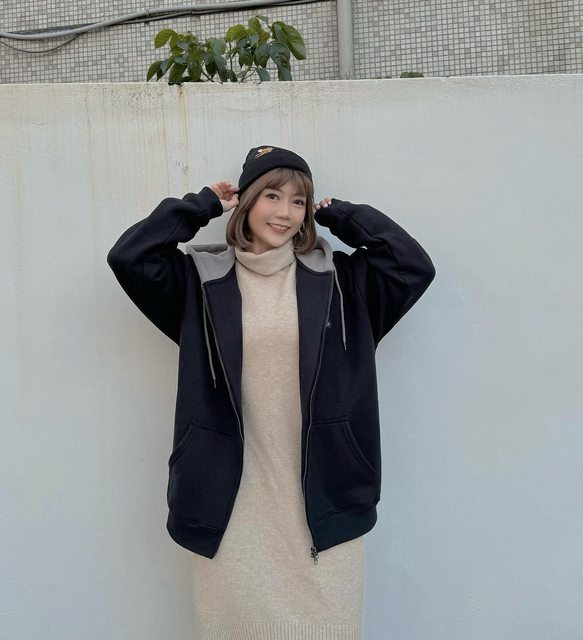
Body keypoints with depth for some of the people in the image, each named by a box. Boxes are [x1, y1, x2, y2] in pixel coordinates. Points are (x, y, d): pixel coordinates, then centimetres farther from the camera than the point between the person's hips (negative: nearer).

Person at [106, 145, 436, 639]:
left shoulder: (338, 279, 4)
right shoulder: (204, 279, 3)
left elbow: (415, 264, -3)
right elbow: (128, 257, -7)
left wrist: (339, 214, 3)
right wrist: (203, 205, 1)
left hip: (319, 487, 1)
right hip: (234, 489, 0)